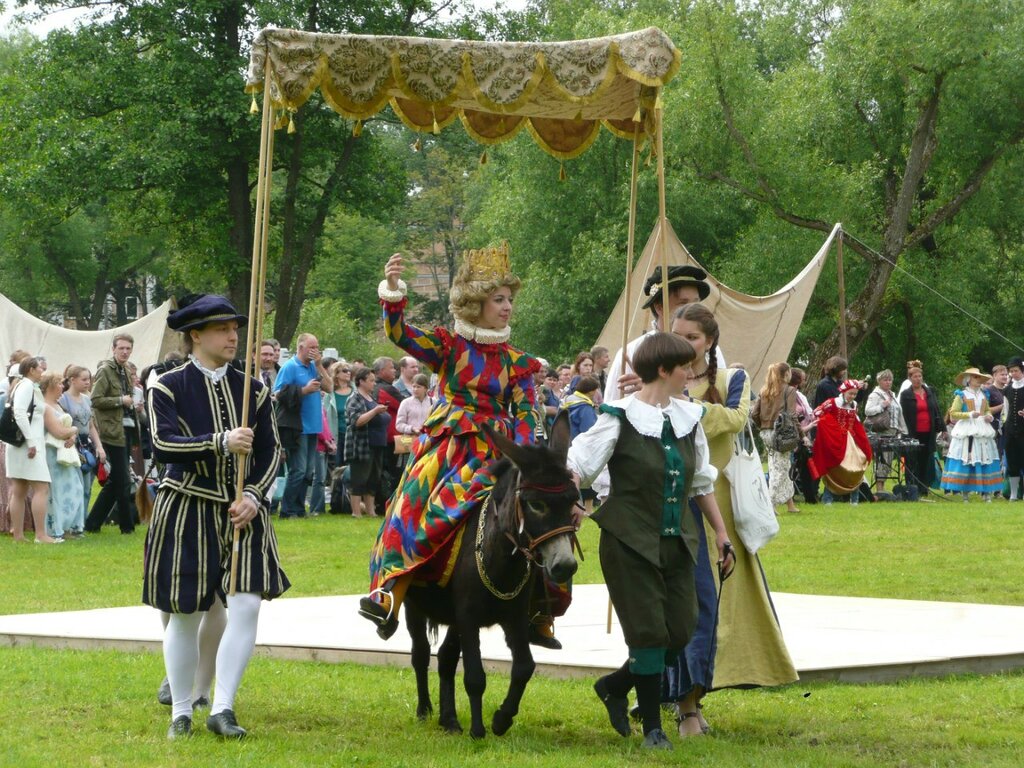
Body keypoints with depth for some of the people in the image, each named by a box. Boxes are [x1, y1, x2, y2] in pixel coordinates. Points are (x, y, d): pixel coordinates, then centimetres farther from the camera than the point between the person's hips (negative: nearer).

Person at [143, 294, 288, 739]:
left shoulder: (253, 390, 8)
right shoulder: (169, 388, -3)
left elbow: (271, 453, 7)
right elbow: (163, 445, -16)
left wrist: (253, 495, -10)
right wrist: (221, 443, -25)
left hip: (242, 511, 3)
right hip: (187, 513, -3)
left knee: (246, 605, -12)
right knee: (185, 613, 4)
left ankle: (222, 708, -6)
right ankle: (180, 712, 18)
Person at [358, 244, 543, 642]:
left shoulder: (517, 363, 10)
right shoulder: (449, 346, 6)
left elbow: (524, 414, 5)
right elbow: (400, 333, -7)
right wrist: (392, 291, -24)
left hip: (490, 452, 0)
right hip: (444, 444, 0)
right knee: (414, 503, -16)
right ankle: (388, 593, -14)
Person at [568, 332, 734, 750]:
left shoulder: (688, 418, 9)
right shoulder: (621, 418, -10)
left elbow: (702, 483, 18)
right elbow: (578, 466, -13)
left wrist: (721, 532, 18)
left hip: (676, 543, 6)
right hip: (631, 541, -6)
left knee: (681, 630, 4)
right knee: (649, 631, -4)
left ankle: (615, 685, 27)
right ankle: (652, 727, 9)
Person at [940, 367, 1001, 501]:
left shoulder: (984, 395, 16)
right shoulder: (961, 395, -1)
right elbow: (953, 413, -6)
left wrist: (990, 416, 3)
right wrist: (970, 415, -16)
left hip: (982, 429, 5)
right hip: (967, 431, -5)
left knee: (985, 460, -1)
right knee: (965, 460, -8)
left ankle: (985, 491, 0)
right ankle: (965, 491, -4)